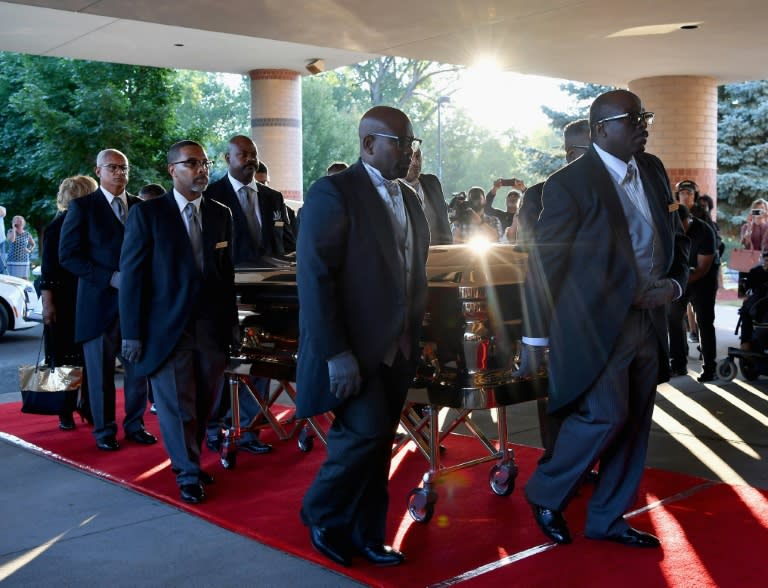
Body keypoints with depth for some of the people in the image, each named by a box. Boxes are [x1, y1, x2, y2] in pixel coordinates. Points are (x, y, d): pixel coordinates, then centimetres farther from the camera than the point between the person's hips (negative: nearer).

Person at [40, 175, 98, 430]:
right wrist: (48, 303, -13)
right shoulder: (56, 227, -4)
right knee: (65, 357, 3)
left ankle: (89, 407, 15)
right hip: (64, 303, -3)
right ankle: (66, 413, 11)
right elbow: (47, 269, -6)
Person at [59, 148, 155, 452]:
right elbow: (69, 255, -6)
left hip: (138, 300, 3)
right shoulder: (82, 206, -1)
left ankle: (134, 424, 22)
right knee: (101, 370, 5)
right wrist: (110, 278, -15)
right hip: (100, 301, -3)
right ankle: (104, 430, 19)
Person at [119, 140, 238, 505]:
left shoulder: (221, 214, 9)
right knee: (177, 404, 3)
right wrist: (132, 331, -8)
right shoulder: (147, 213, -3)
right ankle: (188, 474, 17)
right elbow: (132, 273, -5)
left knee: (203, 403, 10)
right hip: (167, 328, -4)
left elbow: (227, 270, 11)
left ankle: (188, 462, 27)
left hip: (212, 326, 4)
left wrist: (232, 321, 9)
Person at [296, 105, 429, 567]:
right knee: (365, 432, -12)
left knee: (378, 443, 11)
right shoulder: (334, 192, -11)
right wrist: (336, 354, -21)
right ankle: (322, 515, 13)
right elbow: (315, 278, -17)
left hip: (397, 349, 7)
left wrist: (417, 337, 10)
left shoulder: (410, 199, 13)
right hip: (353, 350, -7)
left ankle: (366, 535, 24)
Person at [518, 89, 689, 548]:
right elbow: (543, 264, -10)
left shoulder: (654, 171, 10)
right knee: (605, 414, -12)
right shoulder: (570, 182, -11)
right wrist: (535, 340, -10)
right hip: (596, 322, -7)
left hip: (649, 320, 7)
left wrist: (676, 282, -1)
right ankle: (546, 495, 13)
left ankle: (608, 518, 24)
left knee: (634, 424, 9)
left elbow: (677, 236, 20)